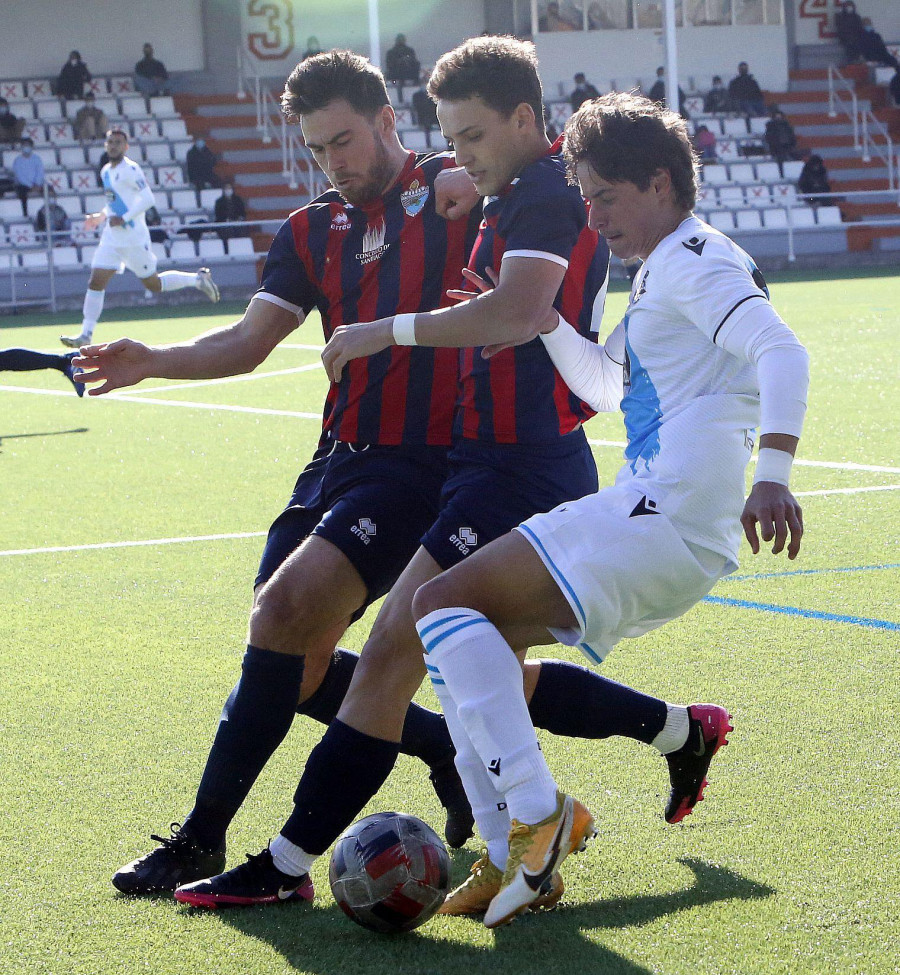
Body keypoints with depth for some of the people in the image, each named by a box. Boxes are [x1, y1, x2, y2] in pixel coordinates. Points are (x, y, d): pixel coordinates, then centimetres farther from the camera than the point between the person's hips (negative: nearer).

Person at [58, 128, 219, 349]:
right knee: (96, 282, -3)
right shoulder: (106, 171, 13)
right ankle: (85, 334, -3)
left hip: (134, 238, -7)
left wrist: (123, 218, -22)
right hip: (111, 238, 7)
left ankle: (198, 279, 23)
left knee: (153, 285, 4)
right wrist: (101, 216, 11)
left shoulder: (130, 170, -14)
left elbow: (148, 199, -20)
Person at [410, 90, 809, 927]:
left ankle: (538, 812, -25)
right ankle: (511, 856, 6)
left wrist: (772, 475, -35)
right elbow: (607, 387, 39)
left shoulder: (694, 260, -6)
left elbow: (779, 350, -23)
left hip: (662, 516, -11)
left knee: (443, 604, -16)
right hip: (682, 544, 11)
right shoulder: (662, 273, 25)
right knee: (462, 634, 13)